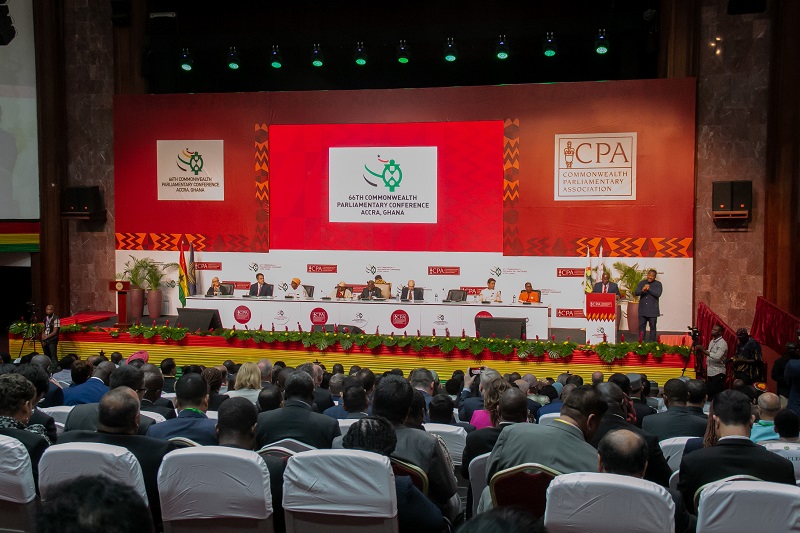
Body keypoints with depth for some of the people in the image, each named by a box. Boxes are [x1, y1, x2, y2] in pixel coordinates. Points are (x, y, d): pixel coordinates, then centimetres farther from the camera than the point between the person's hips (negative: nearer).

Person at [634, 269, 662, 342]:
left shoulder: (658, 284, 0)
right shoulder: (642, 282, 8)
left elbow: (658, 294, -14)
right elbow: (636, 292, -2)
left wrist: (649, 289, -20)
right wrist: (642, 290, -23)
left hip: (652, 310, -3)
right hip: (642, 309, 3)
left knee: (652, 327, 3)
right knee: (641, 326, 6)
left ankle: (651, 343, 9)